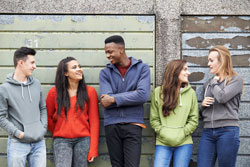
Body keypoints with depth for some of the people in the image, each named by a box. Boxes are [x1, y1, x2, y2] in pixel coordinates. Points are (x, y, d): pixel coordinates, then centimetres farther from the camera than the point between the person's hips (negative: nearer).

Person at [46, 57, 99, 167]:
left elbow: (94, 121, 1)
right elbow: (48, 117, 14)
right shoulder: (54, 92, 2)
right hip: (62, 141, -1)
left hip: (83, 140, 1)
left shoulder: (90, 91, 3)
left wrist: (93, 149, -3)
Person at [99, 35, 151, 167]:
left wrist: (114, 99, -10)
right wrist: (131, 95, -8)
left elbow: (143, 95, -12)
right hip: (112, 125, 2)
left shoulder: (142, 68, 4)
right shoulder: (105, 73, 9)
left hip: (133, 125, -2)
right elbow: (105, 100, -6)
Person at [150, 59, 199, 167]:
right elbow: (154, 119, 4)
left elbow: (194, 120, 6)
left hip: (184, 143, 1)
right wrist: (164, 134, -9)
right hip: (163, 143, -1)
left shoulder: (190, 92, 5)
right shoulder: (158, 92, 3)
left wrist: (182, 134, -6)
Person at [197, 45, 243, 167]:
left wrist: (215, 81, 0)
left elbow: (222, 98, -17)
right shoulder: (207, 84, 17)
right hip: (208, 131, 5)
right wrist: (202, 105, 1)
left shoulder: (236, 80, 1)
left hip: (228, 131, -5)